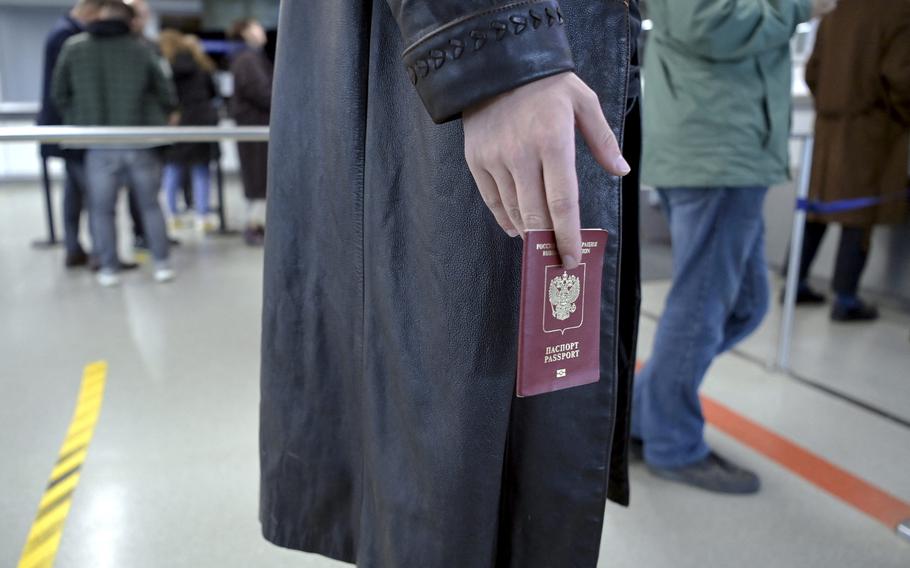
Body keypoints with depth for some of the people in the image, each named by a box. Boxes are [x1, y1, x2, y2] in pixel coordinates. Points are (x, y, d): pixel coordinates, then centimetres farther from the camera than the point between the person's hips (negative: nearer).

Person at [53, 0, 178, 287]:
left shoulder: (74, 48, 1)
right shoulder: (141, 49, -3)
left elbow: (60, 94, 6)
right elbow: (166, 95, 0)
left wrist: (81, 122, 19)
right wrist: (156, 115, 20)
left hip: (99, 146, 0)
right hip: (140, 143, 0)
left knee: (103, 209, 11)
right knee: (150, 205, 12)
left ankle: (109, 269, 13)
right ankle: (162, 264, 12)